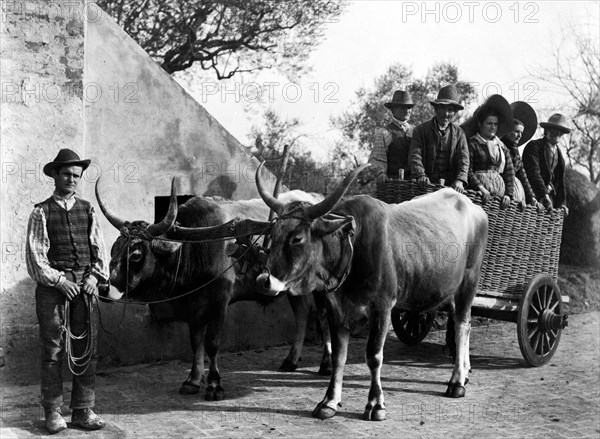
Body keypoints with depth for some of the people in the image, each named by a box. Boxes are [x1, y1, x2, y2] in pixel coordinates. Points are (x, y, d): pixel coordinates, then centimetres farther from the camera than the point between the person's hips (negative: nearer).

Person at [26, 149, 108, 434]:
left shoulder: (87, 210, 13)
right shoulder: (42, 212, 3)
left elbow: (99, 248, 12)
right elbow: (36, 253, -3)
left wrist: (95, 275, -4)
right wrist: (58, 280, -12)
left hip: (86, 285, 3)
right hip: (52, 285, -3)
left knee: (86, 349, 3)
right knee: (53, 349, -1)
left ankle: (83, 410, 11)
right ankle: (52, 412, 7)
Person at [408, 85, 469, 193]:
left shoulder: (459, 133, 12)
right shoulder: (421, 130, 8)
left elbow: (463, 160, 3)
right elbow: (414, 156, -2)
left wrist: (460, 180, -16)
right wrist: (420, 175, -21)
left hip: (450, 187, 1)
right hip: (426, 186, -1)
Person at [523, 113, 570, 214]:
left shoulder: (558, 152, 17)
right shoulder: (534, 146, -6)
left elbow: (560, 180, 20)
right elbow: (533, 173, -18)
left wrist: (562, 203, 10)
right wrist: (544, 195, -29)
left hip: (551, 196, 6)